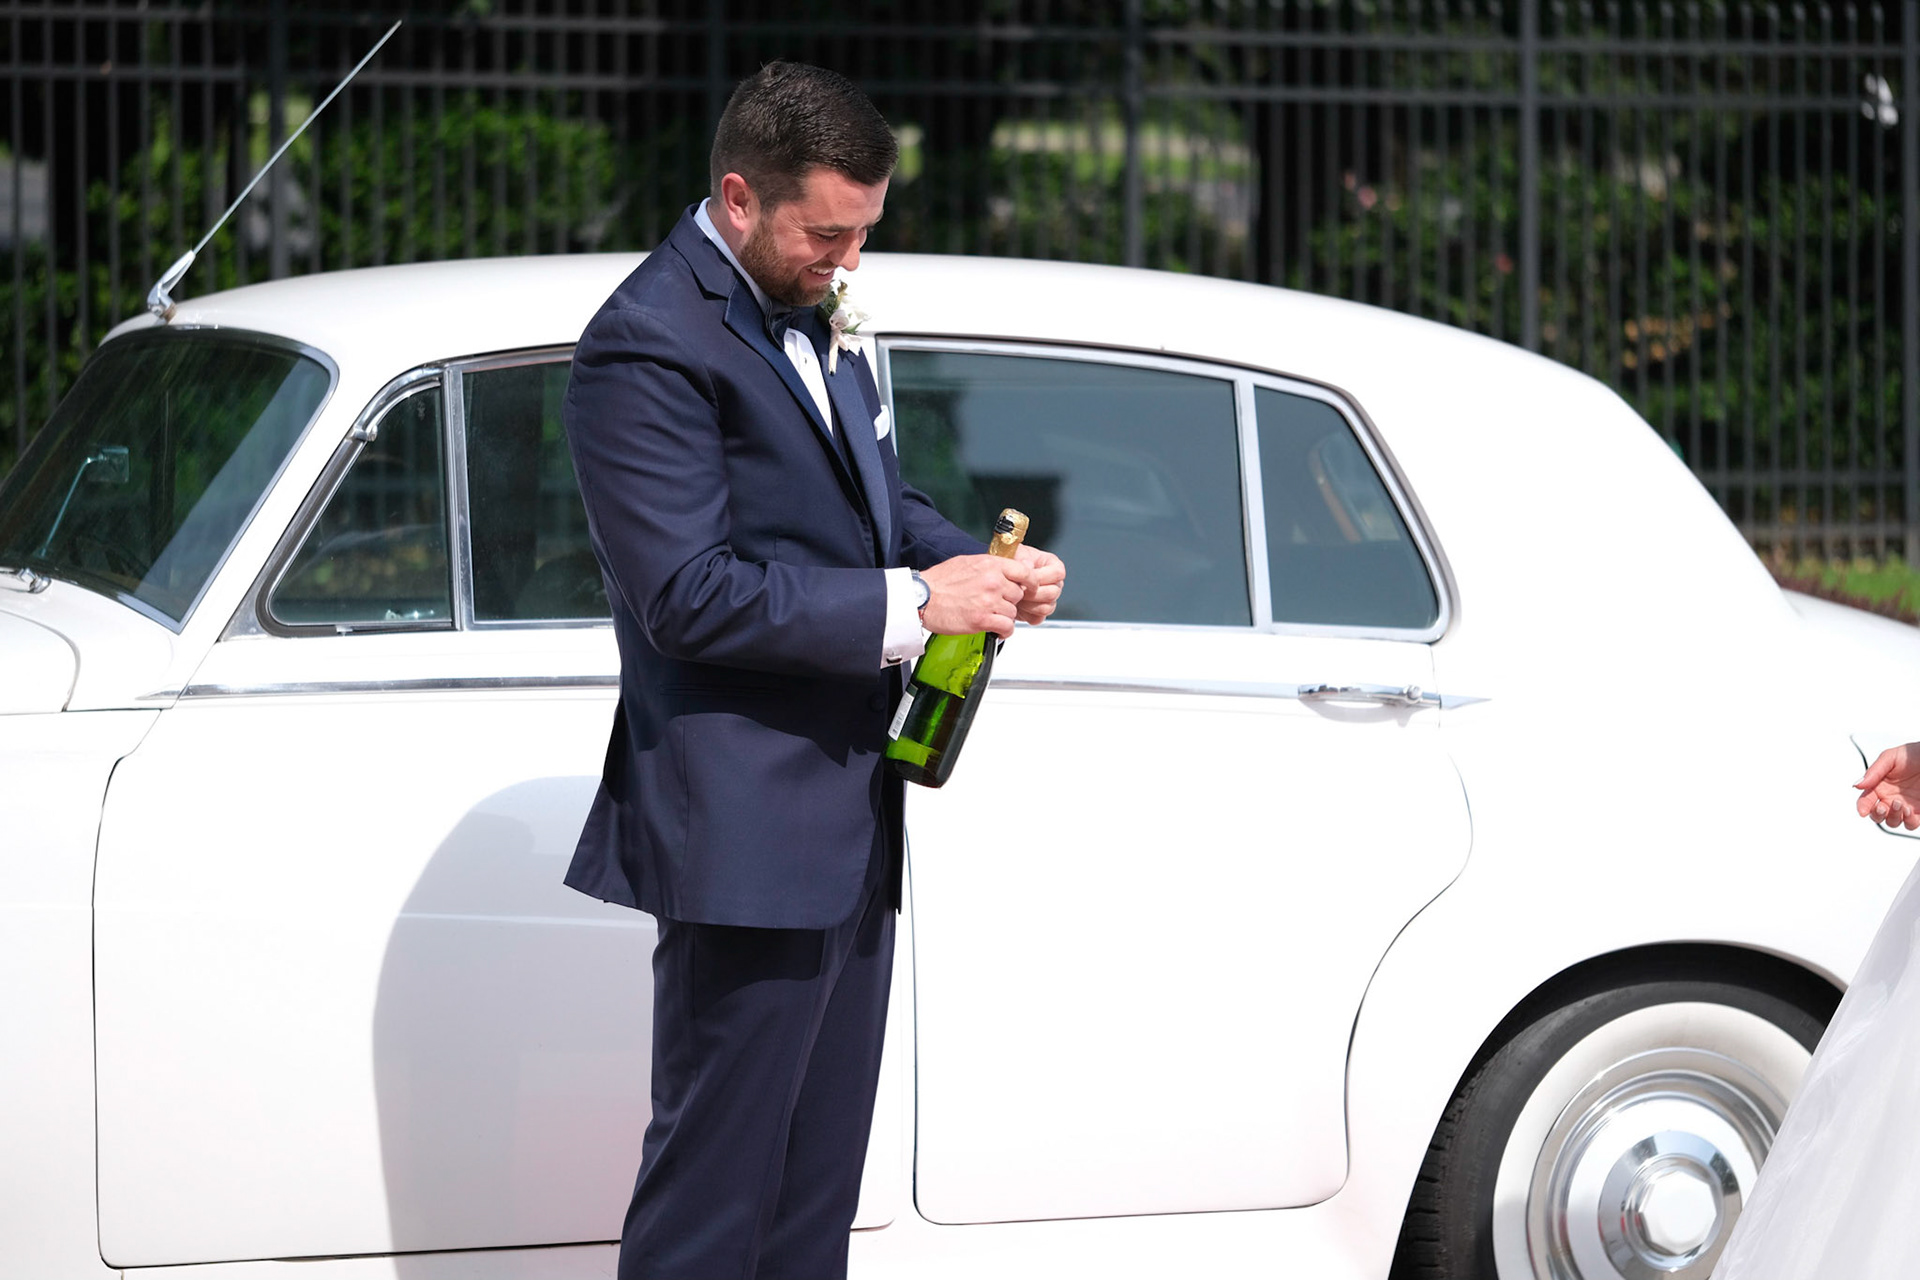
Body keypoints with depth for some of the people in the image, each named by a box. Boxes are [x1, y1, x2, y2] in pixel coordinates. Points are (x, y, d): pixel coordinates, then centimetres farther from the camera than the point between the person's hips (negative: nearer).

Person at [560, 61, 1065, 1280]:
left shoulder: (809, 316, 13)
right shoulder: (650, 345, -16)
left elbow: (879, 495, 24)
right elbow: (689, 596, -21)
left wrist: (980, 566, 3)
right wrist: (908, 606, -22)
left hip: (847, 822, 10)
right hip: (746, 833, -10)